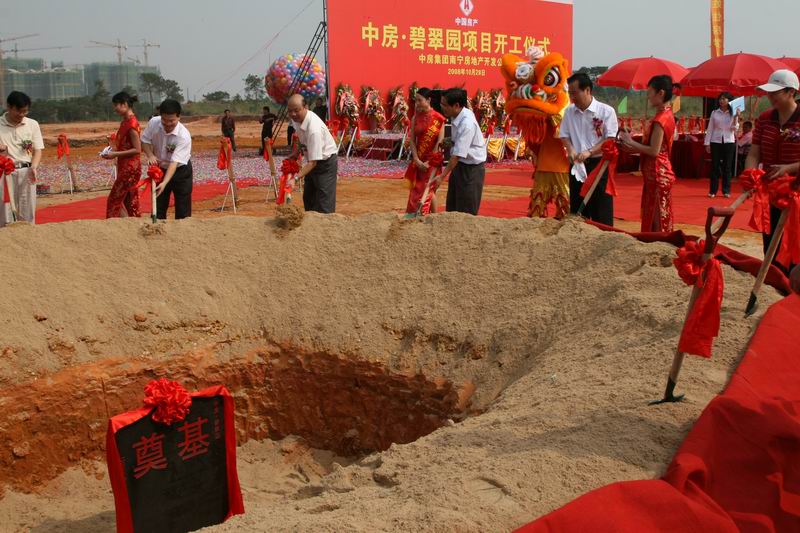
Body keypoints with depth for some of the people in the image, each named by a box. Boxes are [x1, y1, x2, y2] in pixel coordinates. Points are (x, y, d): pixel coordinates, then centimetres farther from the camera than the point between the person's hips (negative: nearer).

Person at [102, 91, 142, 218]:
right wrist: (112, 151, 4)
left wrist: (116, 154, -17)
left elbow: (137, 150, -18)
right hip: (124, 167, 9)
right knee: (130, 202, 10)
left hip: (130, 168, -9)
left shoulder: (132, 123, -16)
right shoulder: (124, 122, 12)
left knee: (113, 200, -7)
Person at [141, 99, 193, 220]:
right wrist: (150, 155, -23)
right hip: (160, 169, 4)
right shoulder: (153, 123, -18)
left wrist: (164, 183, -47)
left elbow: (174, 162, -35)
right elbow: (144, 141, -2)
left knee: (182, 211, -2)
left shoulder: (184, 136, -31)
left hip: (180, 171, -4)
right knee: (158, 207, 9)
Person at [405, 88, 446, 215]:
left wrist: (429, 162, -15)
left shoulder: (438, 118, -9)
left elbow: (440, 142, -11)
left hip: (432, 160, -4)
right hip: (419, 161, 4)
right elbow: (412, 140, 1)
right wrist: (416, 160, -11)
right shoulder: (415, 118, 3)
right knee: (416, 190, 9)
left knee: (427, 191, -1)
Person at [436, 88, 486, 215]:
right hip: (460, 164, 9)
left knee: (467, 212, 0)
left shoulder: (467, 123, -28)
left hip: (471, 168, -9)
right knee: (452, 208, 15)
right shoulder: (457, 116, -1)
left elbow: (458, 154, -28)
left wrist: (442, 176, -26)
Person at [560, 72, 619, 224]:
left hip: (599, 164, -4)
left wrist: (589, 152, -22)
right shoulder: (569, 112, 7)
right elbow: (564, 135, 10)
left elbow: (611, 140, -11)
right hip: (577, 166, 5)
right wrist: (570, 149, -10)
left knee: (601, 214, -2)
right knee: (577, 211, 11)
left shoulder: (606, 111, -8)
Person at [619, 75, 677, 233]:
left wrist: (631, 143, -11)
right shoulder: (666, 115, 12)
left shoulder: (660, 119, -18)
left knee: (657, 220, -2)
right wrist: (633, 146, 6)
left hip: (657, 174, -10)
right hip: (658, 173, 10)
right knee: (653, 218, 15)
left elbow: (654, 151, -21)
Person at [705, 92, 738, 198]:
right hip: (716, 141, 0)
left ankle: (726, 191, 7)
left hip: (729, 142, 0)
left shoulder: (733, 113, 4)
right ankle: (713, 191, 5)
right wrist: (707, 143, -1)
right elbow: (710, 128, 4)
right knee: (715, 166, 0)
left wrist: (736, 117, -15)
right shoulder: (714, 113, 4)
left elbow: (735, 128, -3)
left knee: (727, 167, 2)